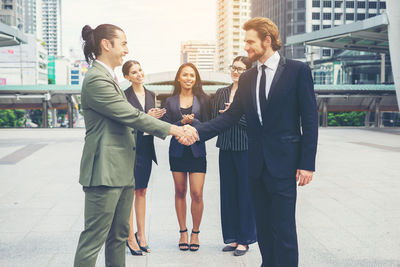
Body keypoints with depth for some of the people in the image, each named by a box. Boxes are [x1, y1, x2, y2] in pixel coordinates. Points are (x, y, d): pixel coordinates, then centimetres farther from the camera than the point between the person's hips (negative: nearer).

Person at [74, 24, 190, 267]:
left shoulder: (108, 77, 17)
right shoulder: (96, 79, -15)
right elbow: (131, 115, -16)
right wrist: (170, 128, -10)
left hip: (121, 169, 10)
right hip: (105, 171, -10)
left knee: (119, 236, 15)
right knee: (94, 238, -4)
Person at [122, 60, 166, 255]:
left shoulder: (151, 95, 13)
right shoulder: (124, 95, -8)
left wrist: (156, 117, -2)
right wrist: (146, 117, -21)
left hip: (146, 147, 6)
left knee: (142, 191, 12)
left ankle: (141, 234, 21)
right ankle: (130, 237, 4)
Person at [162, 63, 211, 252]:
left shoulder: (203, 100, 3)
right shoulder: (170, 101, 7)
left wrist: (193, 121, -16)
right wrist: (181, 123, -14)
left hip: (197, 150, -1)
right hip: (177, 150, 2)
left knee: (197, 194, -6)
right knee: (180, 192, 8)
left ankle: (195, 233, 11)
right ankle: (183, 232, 19)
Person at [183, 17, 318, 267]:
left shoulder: (298, 70, -5)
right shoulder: (247, 78, 12)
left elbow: (310, 119, -7)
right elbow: (231, 115, 8)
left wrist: (307, 163, -11)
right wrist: (198, 130, -7)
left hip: (283, 162, -6)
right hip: (257, 163, 6)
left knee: (283, 230, -5)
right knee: (263, 228, 14)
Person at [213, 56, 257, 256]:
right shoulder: (221, 93, 12)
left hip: (246, 149, -5)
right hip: (226, 149, 5)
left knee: (245, 193, 1)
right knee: (228, 192, 9)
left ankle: (245, 240, 12)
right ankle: (232, 237, 21)